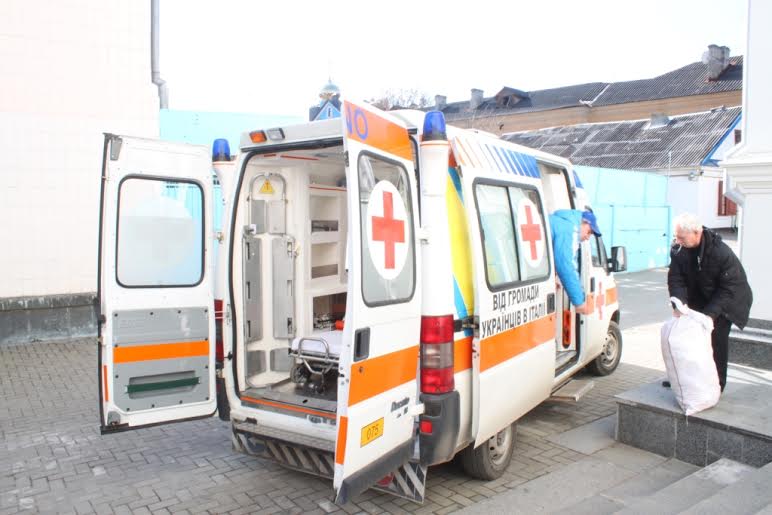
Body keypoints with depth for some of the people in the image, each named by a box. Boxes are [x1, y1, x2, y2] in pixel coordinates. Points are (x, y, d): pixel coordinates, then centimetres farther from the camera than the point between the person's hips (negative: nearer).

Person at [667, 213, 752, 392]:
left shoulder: (722, 253, -32)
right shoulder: (678, 250, -18)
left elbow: (729, 289, -27)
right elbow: (675, 279, -15)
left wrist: (710, 313, -33)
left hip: (725, 300, -5)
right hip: (698, 299, 5)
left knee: (717, 338, -10)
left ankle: (717, 384, 3)